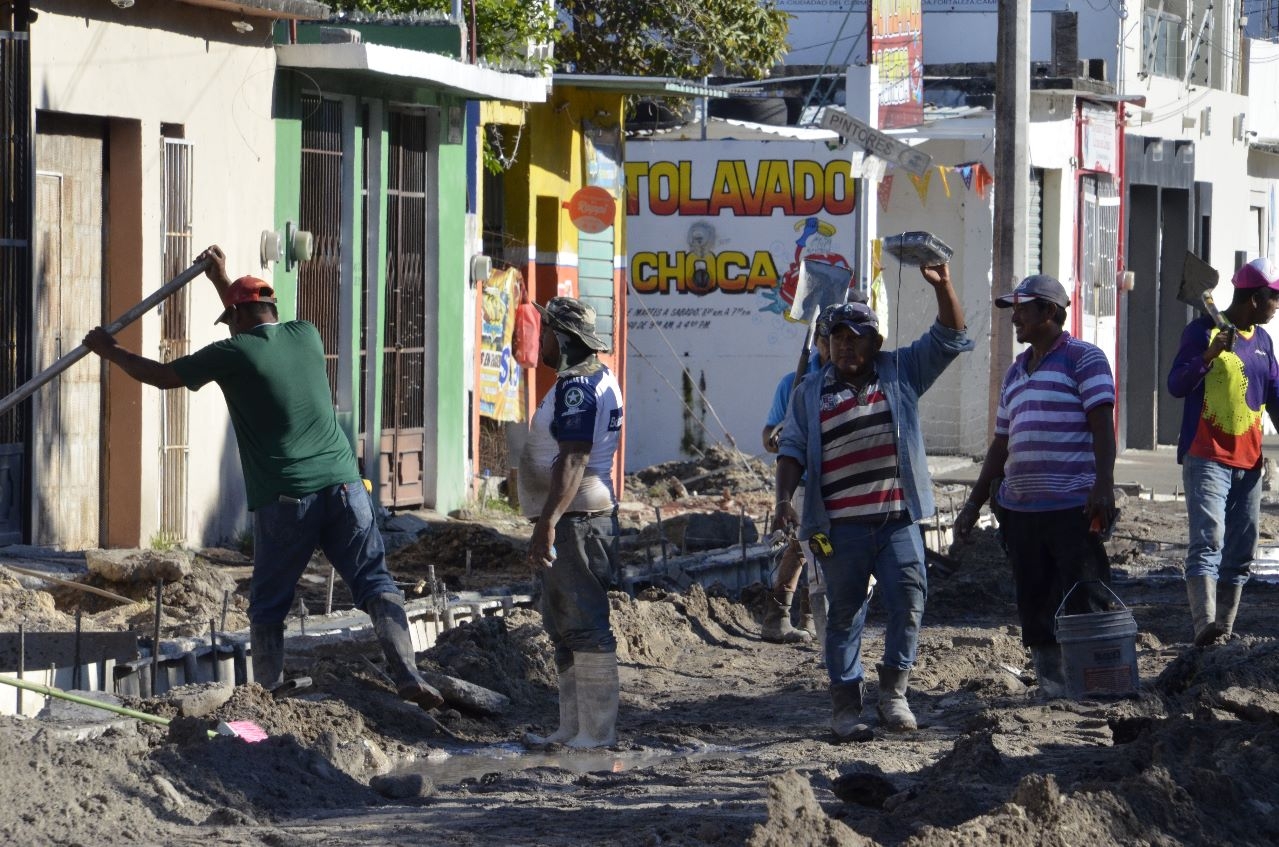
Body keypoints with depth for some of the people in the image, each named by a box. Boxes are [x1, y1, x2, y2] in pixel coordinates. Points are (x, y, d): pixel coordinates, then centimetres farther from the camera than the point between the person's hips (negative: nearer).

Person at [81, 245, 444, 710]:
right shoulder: (307, 336, 12)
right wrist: (222, 280, 49)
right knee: (377, 585, 1)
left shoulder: (233, 354, -1)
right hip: (343, 485, 3)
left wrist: (110, 351, 28)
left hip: (284, 498, -3)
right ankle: (408, 677, -13)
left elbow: (162, 375, 11)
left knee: (268, 606, 9)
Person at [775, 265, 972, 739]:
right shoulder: (810, 392, 12)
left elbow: (948, 338, 6)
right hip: (839, 525, 0)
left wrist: (942, 287, -9)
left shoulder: (902, 372, 11)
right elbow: (792, 449, 9)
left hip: (897, 520, 0)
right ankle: (845, 707, 11)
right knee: (844, 613, 5)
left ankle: (893, 692, 2)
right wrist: (784, 498, -6)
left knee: (908, 598, -12)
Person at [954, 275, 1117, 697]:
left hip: (1074, 507, -7)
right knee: (1035, 604, 5)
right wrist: (974, 504, 23)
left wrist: (1103, 485, -21)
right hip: (1019, 506, 7)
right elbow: (1001, 444, 26)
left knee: (1084, 601, -9)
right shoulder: (1016, 372, 22)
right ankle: (1050, 684, 8)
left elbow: (1102, 424, -10)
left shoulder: (1083, 358, 0)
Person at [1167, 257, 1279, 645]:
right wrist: (1209, 355, -27)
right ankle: (1205, 625, -33)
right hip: (1206, 457, -7)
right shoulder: (1203, 331, -5)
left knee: (1241, 553, 6)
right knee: (1208, 540, -20)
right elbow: (1177, 385, -11)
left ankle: (1225, 629, 10)